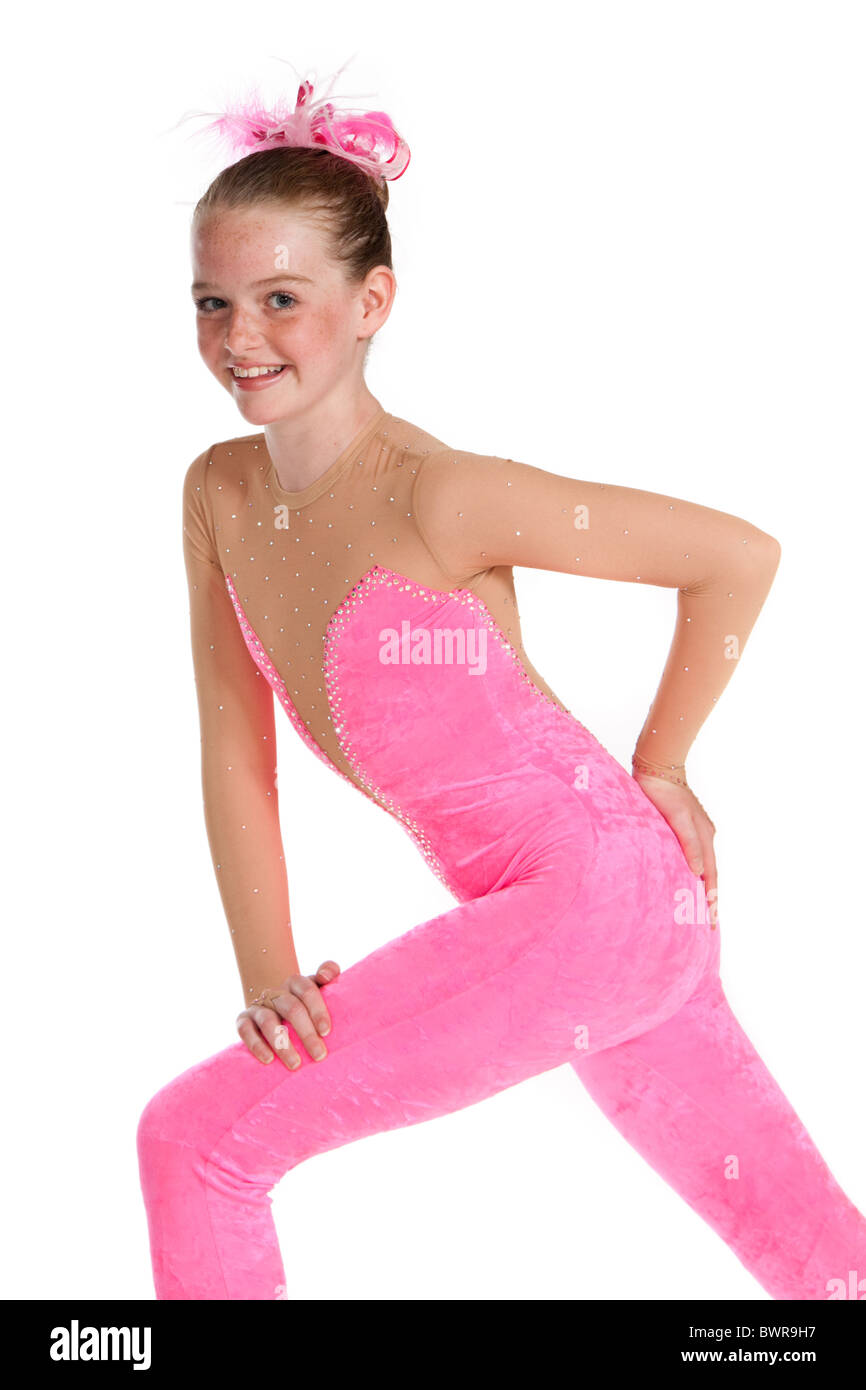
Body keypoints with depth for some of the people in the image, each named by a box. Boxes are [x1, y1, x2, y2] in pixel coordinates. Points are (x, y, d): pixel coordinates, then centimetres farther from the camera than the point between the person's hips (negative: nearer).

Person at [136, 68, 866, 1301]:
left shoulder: (439, 497, -19)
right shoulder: (219, 494, 1)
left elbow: (739, 556, -12)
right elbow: (236, 749, 5)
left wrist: (657, 769, -4)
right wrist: (267, 974, -2)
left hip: (597, 891, -7)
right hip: (528, 915, 7)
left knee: (196, 1140, -5)